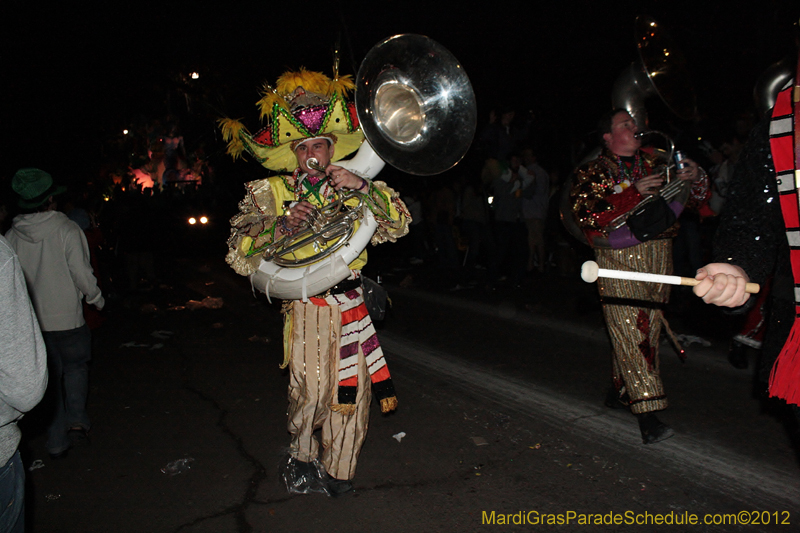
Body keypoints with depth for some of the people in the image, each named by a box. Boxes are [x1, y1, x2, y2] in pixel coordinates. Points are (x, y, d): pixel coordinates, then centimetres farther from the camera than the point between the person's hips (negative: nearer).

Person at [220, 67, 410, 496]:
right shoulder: (270, 192, 2)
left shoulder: (353, 188, 8)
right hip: (305, 307, -2)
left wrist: (363, 186, -16)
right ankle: (301, 457, 27)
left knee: (352, 393, 9)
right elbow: (239, 255, -4)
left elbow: (398, 226, -1)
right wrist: (283, 224, -20)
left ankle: (336, 470, 31)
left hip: (352, 305, 3)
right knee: (310, 391, -4)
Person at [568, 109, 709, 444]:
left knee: (649, 327, 8)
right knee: (629, 330, -13)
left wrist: (696, 177, -3)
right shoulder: (592, 173, 5)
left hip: (658, 255, 5)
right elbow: (587, 215, -13)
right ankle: (647, 414, -14)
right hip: (618, 259, -5)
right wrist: (635, 193, -19)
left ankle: (621, 391, 25)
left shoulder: (654, 162, 18)